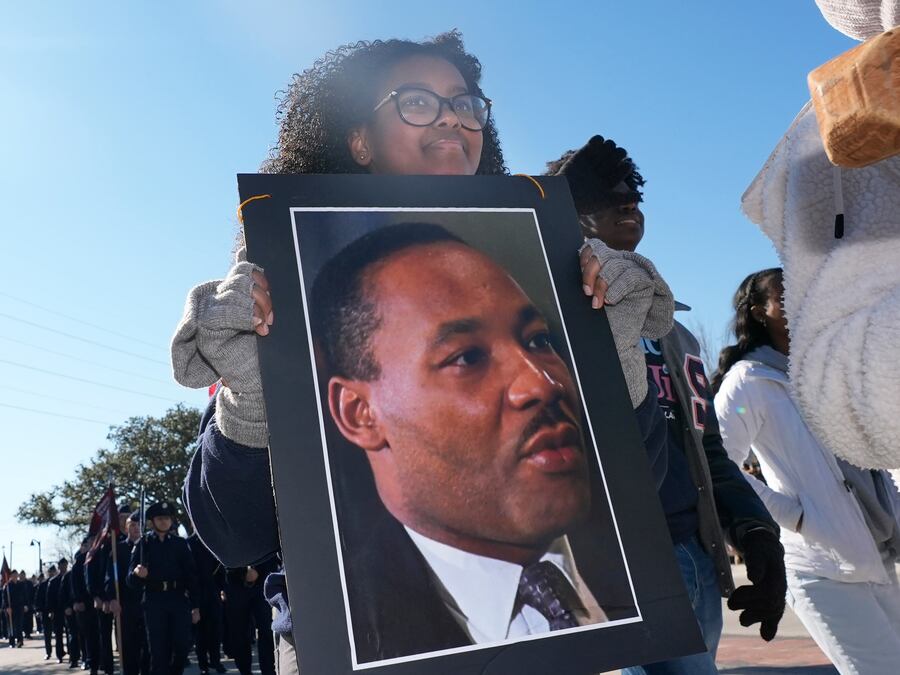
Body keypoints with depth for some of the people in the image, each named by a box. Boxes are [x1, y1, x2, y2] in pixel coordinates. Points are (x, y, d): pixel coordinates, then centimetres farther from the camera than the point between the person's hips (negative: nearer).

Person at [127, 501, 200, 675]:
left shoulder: (180, 543, 8)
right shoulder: (143, 543, 5)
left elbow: (190, 574, 7)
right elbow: (131, 578, -1)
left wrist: (195, 605, 3)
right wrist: (137, 574, -27)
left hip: (179, 598, 1)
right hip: (154, 600, -1)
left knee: (183, 643, -2)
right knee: (158, 648, 0)